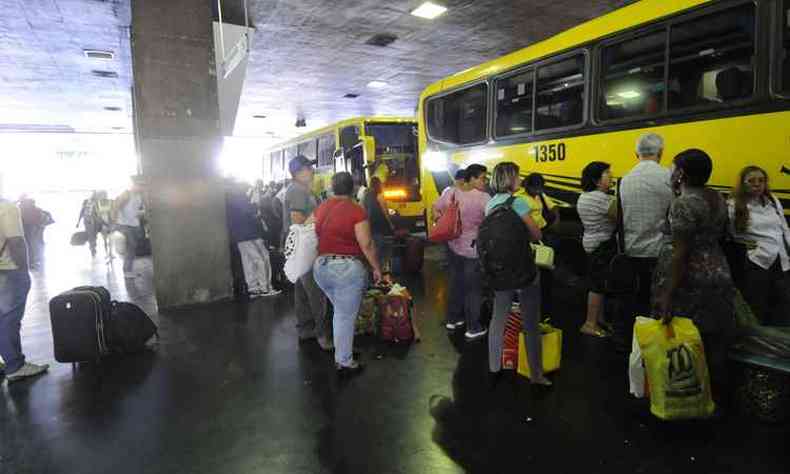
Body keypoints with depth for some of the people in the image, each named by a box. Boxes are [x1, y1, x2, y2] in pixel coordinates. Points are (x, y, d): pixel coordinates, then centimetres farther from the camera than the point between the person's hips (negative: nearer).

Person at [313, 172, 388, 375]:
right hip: (347, 268, -6)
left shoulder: (321, 208, 6)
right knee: (346, 316, 5)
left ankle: (341, 351, 34)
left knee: (340, 311, 23)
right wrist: (377, 268, -4)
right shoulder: (356, 210, -12)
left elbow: (317, 236, 8)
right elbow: (367, 245, -14)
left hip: (321, 266, 6)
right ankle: (344, 362, 14)